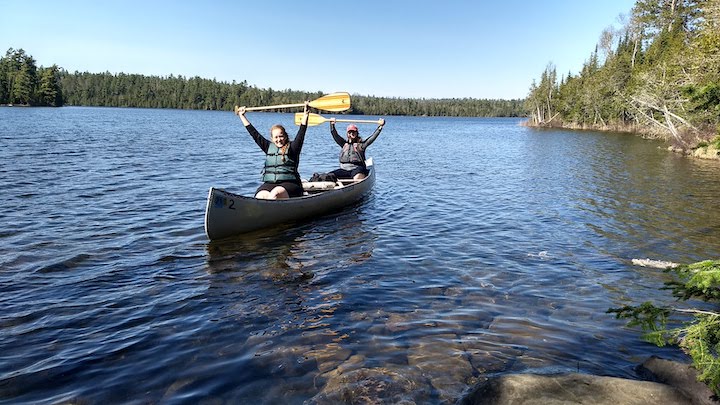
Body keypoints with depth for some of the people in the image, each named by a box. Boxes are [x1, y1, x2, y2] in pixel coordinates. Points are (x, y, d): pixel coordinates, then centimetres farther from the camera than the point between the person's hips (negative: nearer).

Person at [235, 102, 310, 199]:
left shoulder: (292, 148, 7)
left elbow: (301, 132, -3)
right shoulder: (269, 147, 17)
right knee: (261, 196, -29)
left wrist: (305, 114, -13)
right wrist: (242, 115, 28)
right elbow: (254, 133, 23)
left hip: (289, 184, -4)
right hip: (269, 184, 4)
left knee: (275, 193, -36)